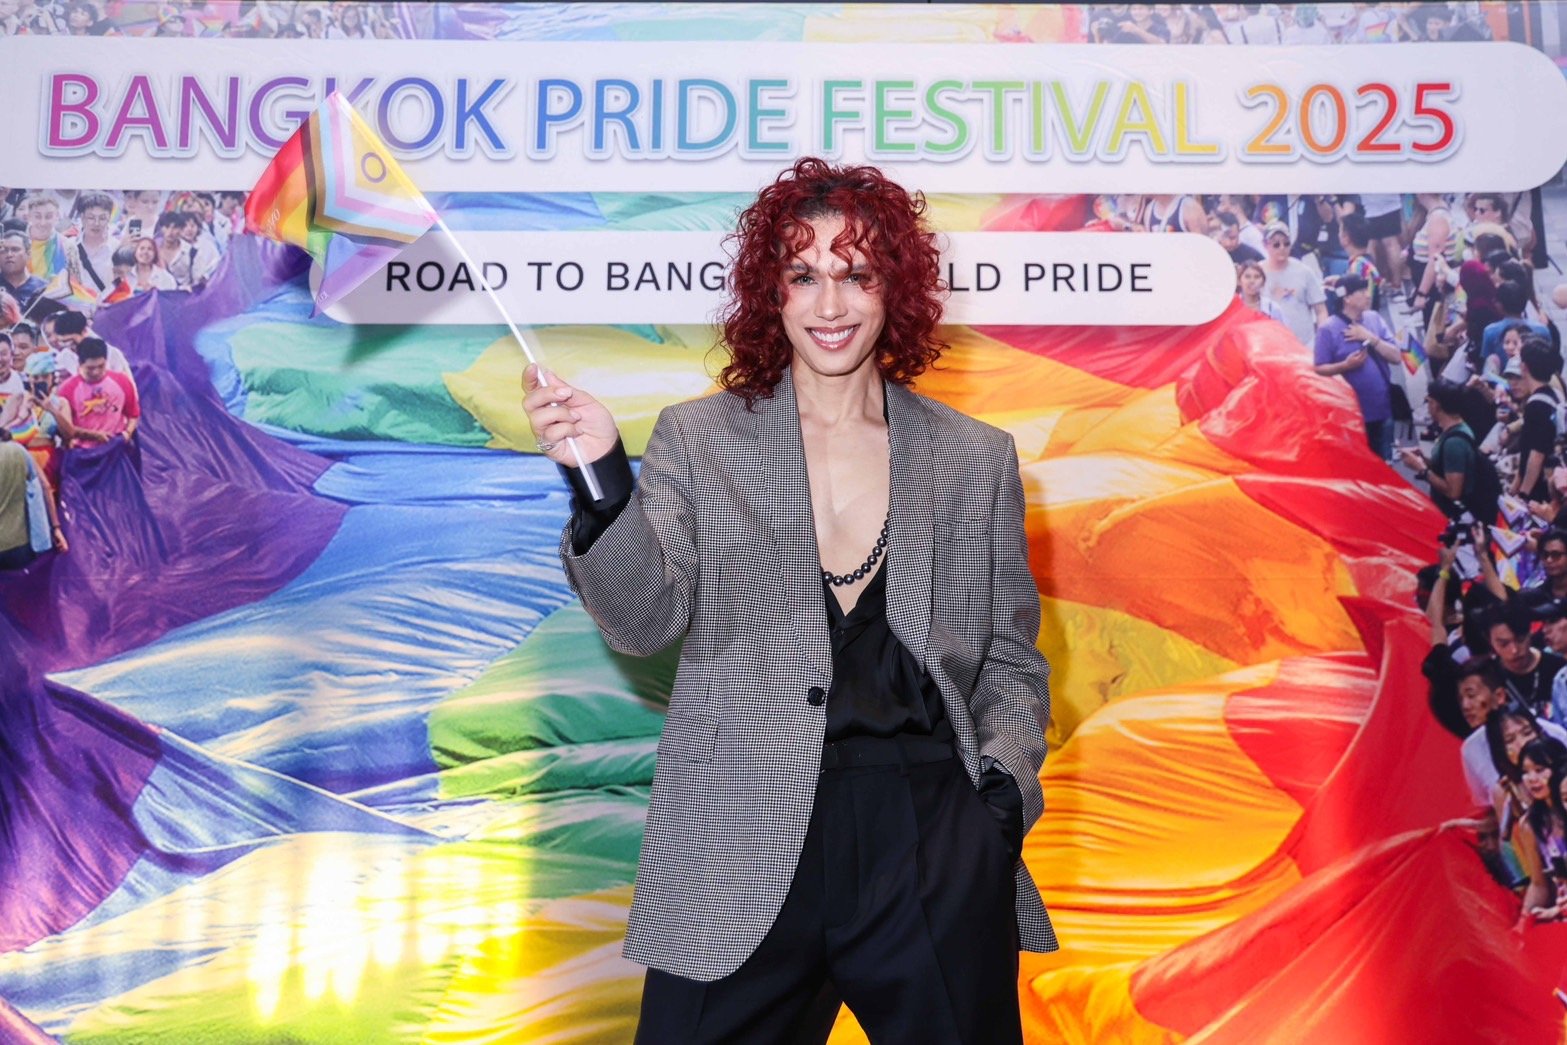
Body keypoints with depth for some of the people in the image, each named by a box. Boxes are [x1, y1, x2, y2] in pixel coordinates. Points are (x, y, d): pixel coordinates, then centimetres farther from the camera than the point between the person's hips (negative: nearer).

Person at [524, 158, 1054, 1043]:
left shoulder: (976, 459, 8)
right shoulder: (698, 440, 5)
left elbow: (1010, 660, 14)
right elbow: (645, 619, -6)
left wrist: (1006, 785, -2)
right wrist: (602, 483, -22)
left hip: (936, 852, 2)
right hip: (742, 858, -1)